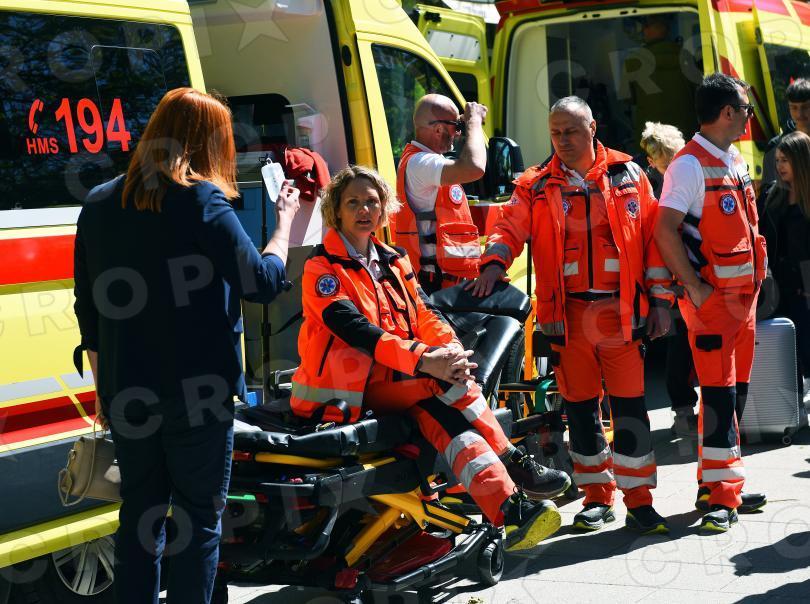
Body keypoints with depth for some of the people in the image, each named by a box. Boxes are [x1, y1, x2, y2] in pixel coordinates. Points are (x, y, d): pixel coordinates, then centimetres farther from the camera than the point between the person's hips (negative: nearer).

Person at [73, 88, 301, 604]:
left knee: (140, 513, 16)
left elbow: (89, 310, 9)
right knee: (200, 517, 7)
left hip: (127, 394, 5)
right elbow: (262, 282, -14)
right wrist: (285, 222, 2)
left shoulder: (99, 205, 5)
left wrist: (103, 388, 18)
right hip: (197, 392, -5)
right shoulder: (202, 201, -14)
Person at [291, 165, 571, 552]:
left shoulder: (393, 261, 17)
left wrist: (451, 348, -19)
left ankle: (509, 510, -39)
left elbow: (424, 314, 5)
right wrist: (423, 360, -33)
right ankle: (513, 465, -26)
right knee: (445, 381, -28)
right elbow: (356, 330, -21)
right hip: (346, 390, -6)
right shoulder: (322, 268, -6)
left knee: (437, 411, -27)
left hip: (398, 381, 6)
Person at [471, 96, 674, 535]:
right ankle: (597, 496, 20)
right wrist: (493, 265, -24)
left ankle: (639, 501, 5)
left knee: (630, 407, -2)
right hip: (569, 314, 1)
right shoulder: (535, 186, 8)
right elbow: (510, 228, -3)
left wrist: (660, 300, 2)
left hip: (623, 312, -1)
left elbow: (654, 237, 6)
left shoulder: (627, 175, 7)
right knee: (580, 408, 8)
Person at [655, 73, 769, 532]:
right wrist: (695, 288, -19)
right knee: (720, 393, -9)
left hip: (743, 295, 8)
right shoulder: (691, 165, -13)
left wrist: (755, 279, 16)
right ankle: (721, 495, -5)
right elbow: (666, 231, -19)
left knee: (737, 391, 11)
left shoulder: (736, 160, 15)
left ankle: (719, 482, 21)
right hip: (712, 298, -8)